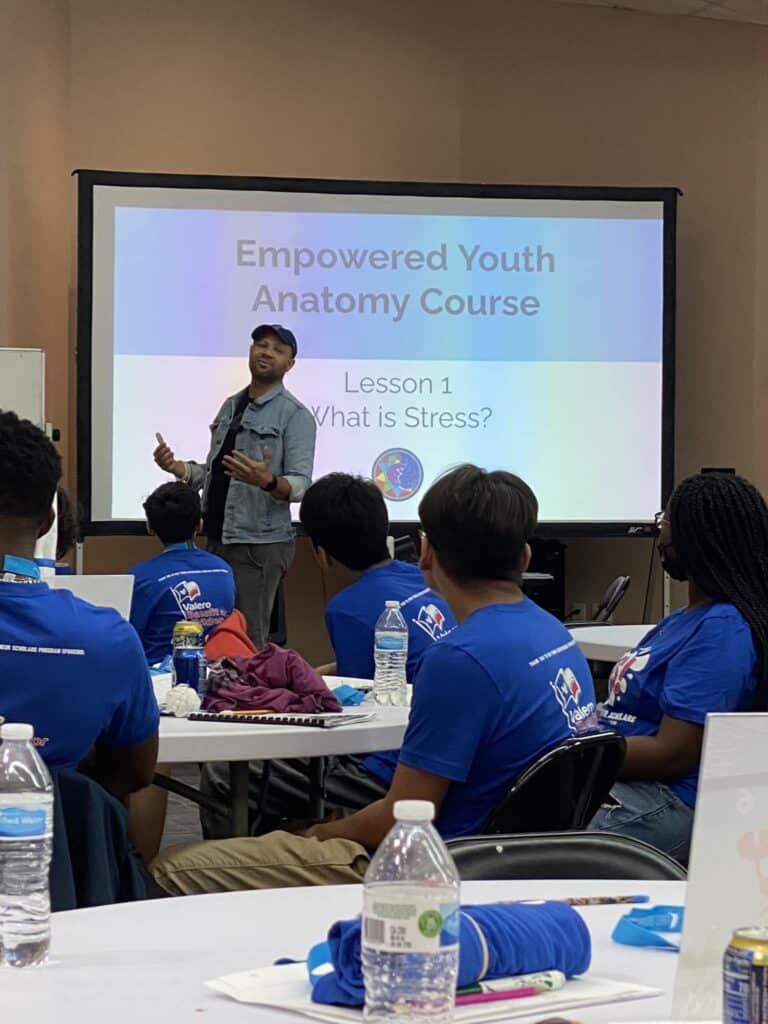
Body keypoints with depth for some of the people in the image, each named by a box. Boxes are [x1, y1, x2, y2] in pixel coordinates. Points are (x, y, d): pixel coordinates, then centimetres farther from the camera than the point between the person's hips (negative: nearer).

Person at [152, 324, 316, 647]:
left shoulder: (295, 415, -7)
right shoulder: (230, 407, 15)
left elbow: (300, 485, -15)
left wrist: (267, 481, -35)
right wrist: (176, 468, 0)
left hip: (259, 544, -7)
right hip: (217, 540, 7)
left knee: (248, 640, -7)